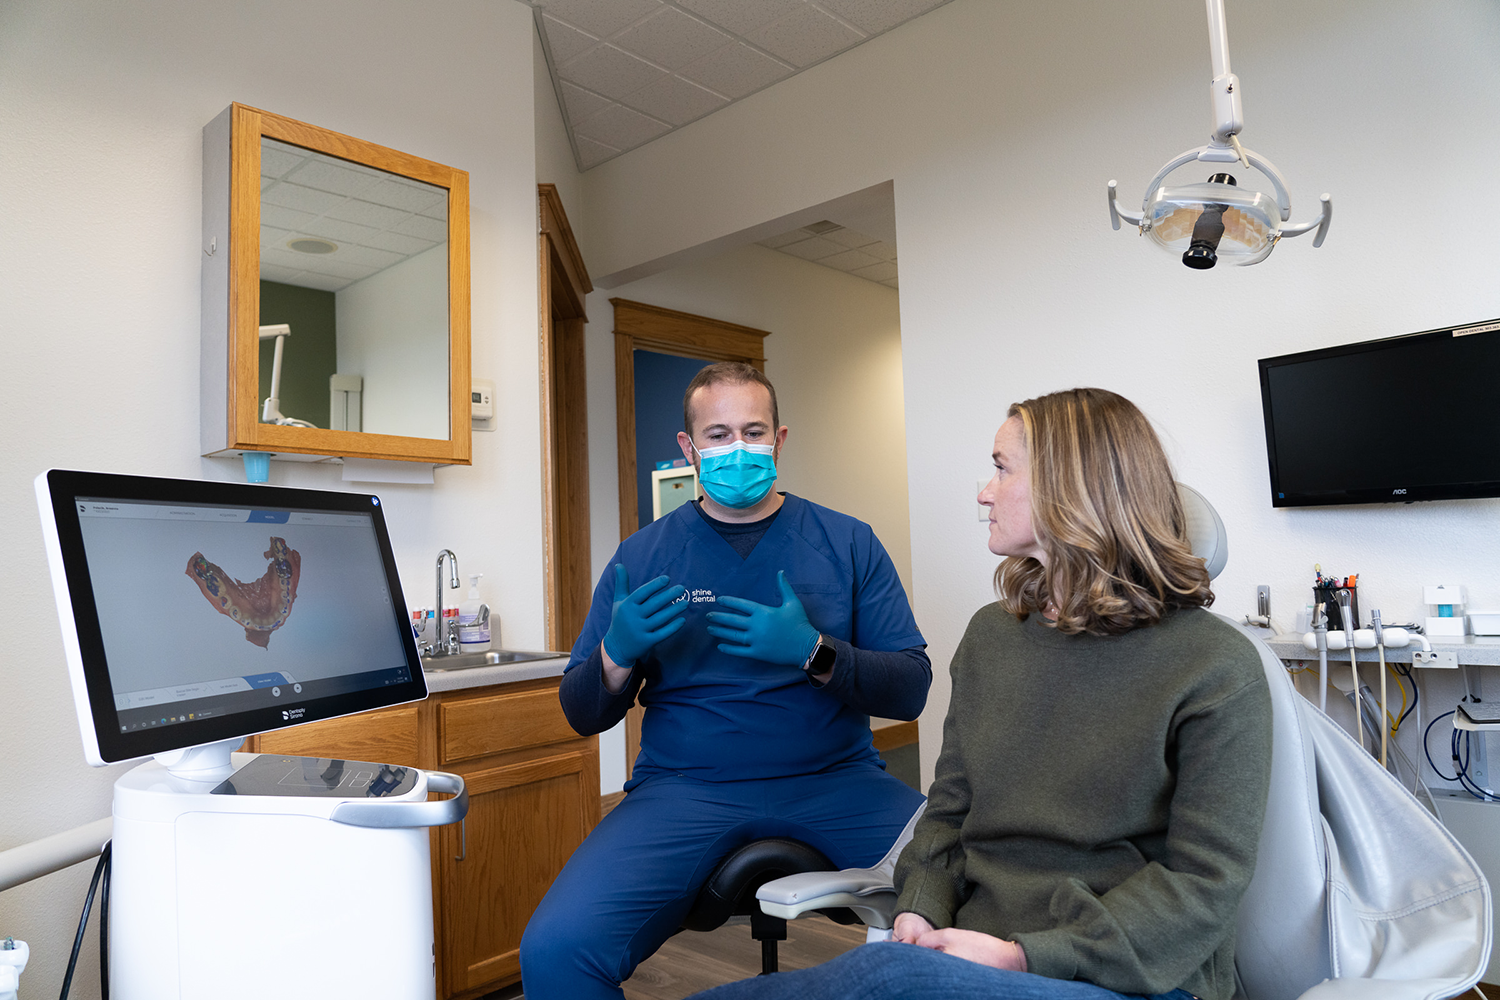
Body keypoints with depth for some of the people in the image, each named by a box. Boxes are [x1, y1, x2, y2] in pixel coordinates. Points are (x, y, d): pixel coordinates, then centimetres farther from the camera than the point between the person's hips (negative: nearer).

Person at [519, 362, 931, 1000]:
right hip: (685, 786, 0)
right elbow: (583, 715, 10)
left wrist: (817, 653, -17)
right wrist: (618, 655, -13)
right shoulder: (643, 557, 7)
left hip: (835, 779, 1)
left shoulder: (848, 543, 6)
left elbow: (911, 690, 1)